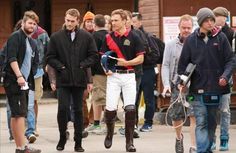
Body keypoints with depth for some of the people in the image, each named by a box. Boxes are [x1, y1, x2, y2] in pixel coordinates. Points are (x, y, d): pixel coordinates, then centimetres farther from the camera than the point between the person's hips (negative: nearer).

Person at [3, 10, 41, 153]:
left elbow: (35, 62, 25)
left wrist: (30, 78, 13)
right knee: (19, 114, -12)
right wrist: (19, 76, -24)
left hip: (25, 83, 9)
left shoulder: (32, 43, 20)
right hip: (14, 82, -9)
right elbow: (12, 58, -17)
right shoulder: (15, 37, -7)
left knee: (16, 115, 10)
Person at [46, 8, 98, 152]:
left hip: (80, 79, 1)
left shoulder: (86, 36, 3)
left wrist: (82, 65, -6)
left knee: (78, 110, 6)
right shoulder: (56, 37, 2)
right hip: (63, 79, -1)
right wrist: (61, 67, -7)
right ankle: (62, 138, 9)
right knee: (63, 108, -9)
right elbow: (50, 58, 5)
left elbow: (94, 55, 5)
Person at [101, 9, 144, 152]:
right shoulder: (109, 38, 7)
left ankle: (129, 142, 2)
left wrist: (126, 63, -15)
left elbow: (140, 59, -1)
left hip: (129, 75, -2)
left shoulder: (133, 37, -1)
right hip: (113, 76, 2)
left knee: (130, 108, -6)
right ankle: (110, 133, 22)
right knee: (110, 108, -6)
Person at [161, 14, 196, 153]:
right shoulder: (171, 45, 6)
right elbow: (165, 66, 5)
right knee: (176, 117, 11)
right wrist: (166, 84, -7)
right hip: (177, 85, 2)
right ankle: (179, 138, 41)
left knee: (194, 116, -13)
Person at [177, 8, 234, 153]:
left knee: (212, 122, 12)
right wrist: (181, 82, -5)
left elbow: (230, 59, 3)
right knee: (201, 122, -9)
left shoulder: (221, 38, 2)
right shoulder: (191, 40, 1)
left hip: (216, 87, 2)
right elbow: (183, 63, 6)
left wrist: (225, 76, -13)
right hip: (198, 88, -1)